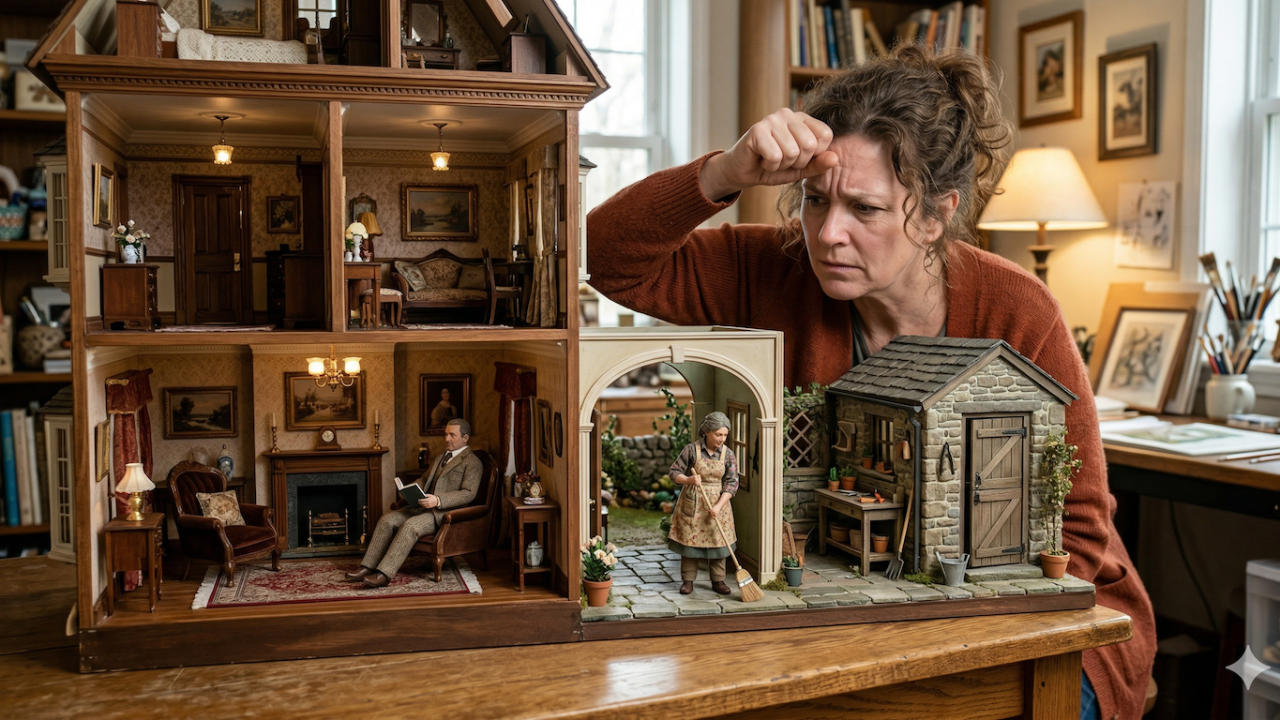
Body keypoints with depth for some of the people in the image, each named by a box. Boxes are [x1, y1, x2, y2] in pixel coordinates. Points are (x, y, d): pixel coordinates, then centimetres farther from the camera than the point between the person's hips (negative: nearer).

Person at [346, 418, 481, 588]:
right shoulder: (441, 457, 24)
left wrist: (438, 500, -27)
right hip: (424, 506, 8)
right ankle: (368, 568, -12)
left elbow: (469, 493, -15)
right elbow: (423, 479, 31)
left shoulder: (472, 462, -4)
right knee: (387, 520, -11)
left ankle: (384, 575, -33)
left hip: (446, 511, -8)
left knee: (410, 526, -31)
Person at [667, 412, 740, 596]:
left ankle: (718, 581, 18)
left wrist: (718, 506, -17)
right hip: (692, 503, -2)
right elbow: (674, 472, -5)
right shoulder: (692, 449, -10)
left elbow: (731, 483, -6)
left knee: (717, 541, 6)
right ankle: (687, 581, 14)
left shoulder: (728, 455, -4)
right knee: (689, 539, 3)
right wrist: (689, 480, -26)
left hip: (717, 503, 2)